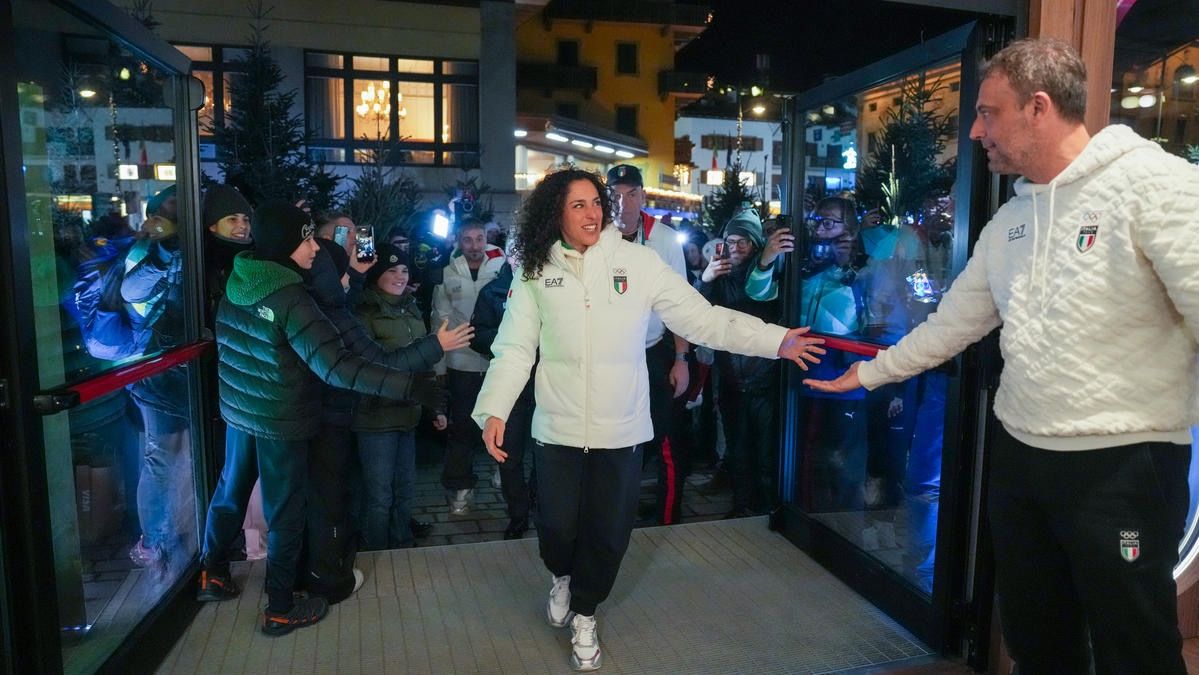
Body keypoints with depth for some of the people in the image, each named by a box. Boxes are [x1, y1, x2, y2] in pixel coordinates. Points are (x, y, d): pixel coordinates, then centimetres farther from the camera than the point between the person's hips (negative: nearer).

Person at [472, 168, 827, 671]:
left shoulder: (637, 261, -6)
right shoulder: (536, 271, -1)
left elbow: (701, 317, -7)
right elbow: (515, 349, 0)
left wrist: (776, 341, -13)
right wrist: (494, 410, -11)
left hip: (620, 429, 0)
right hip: (558, 429, 1)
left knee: (608, 532, 10)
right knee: (556, 527, 8)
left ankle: (584, 614, 38)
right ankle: (563, 578, 45)